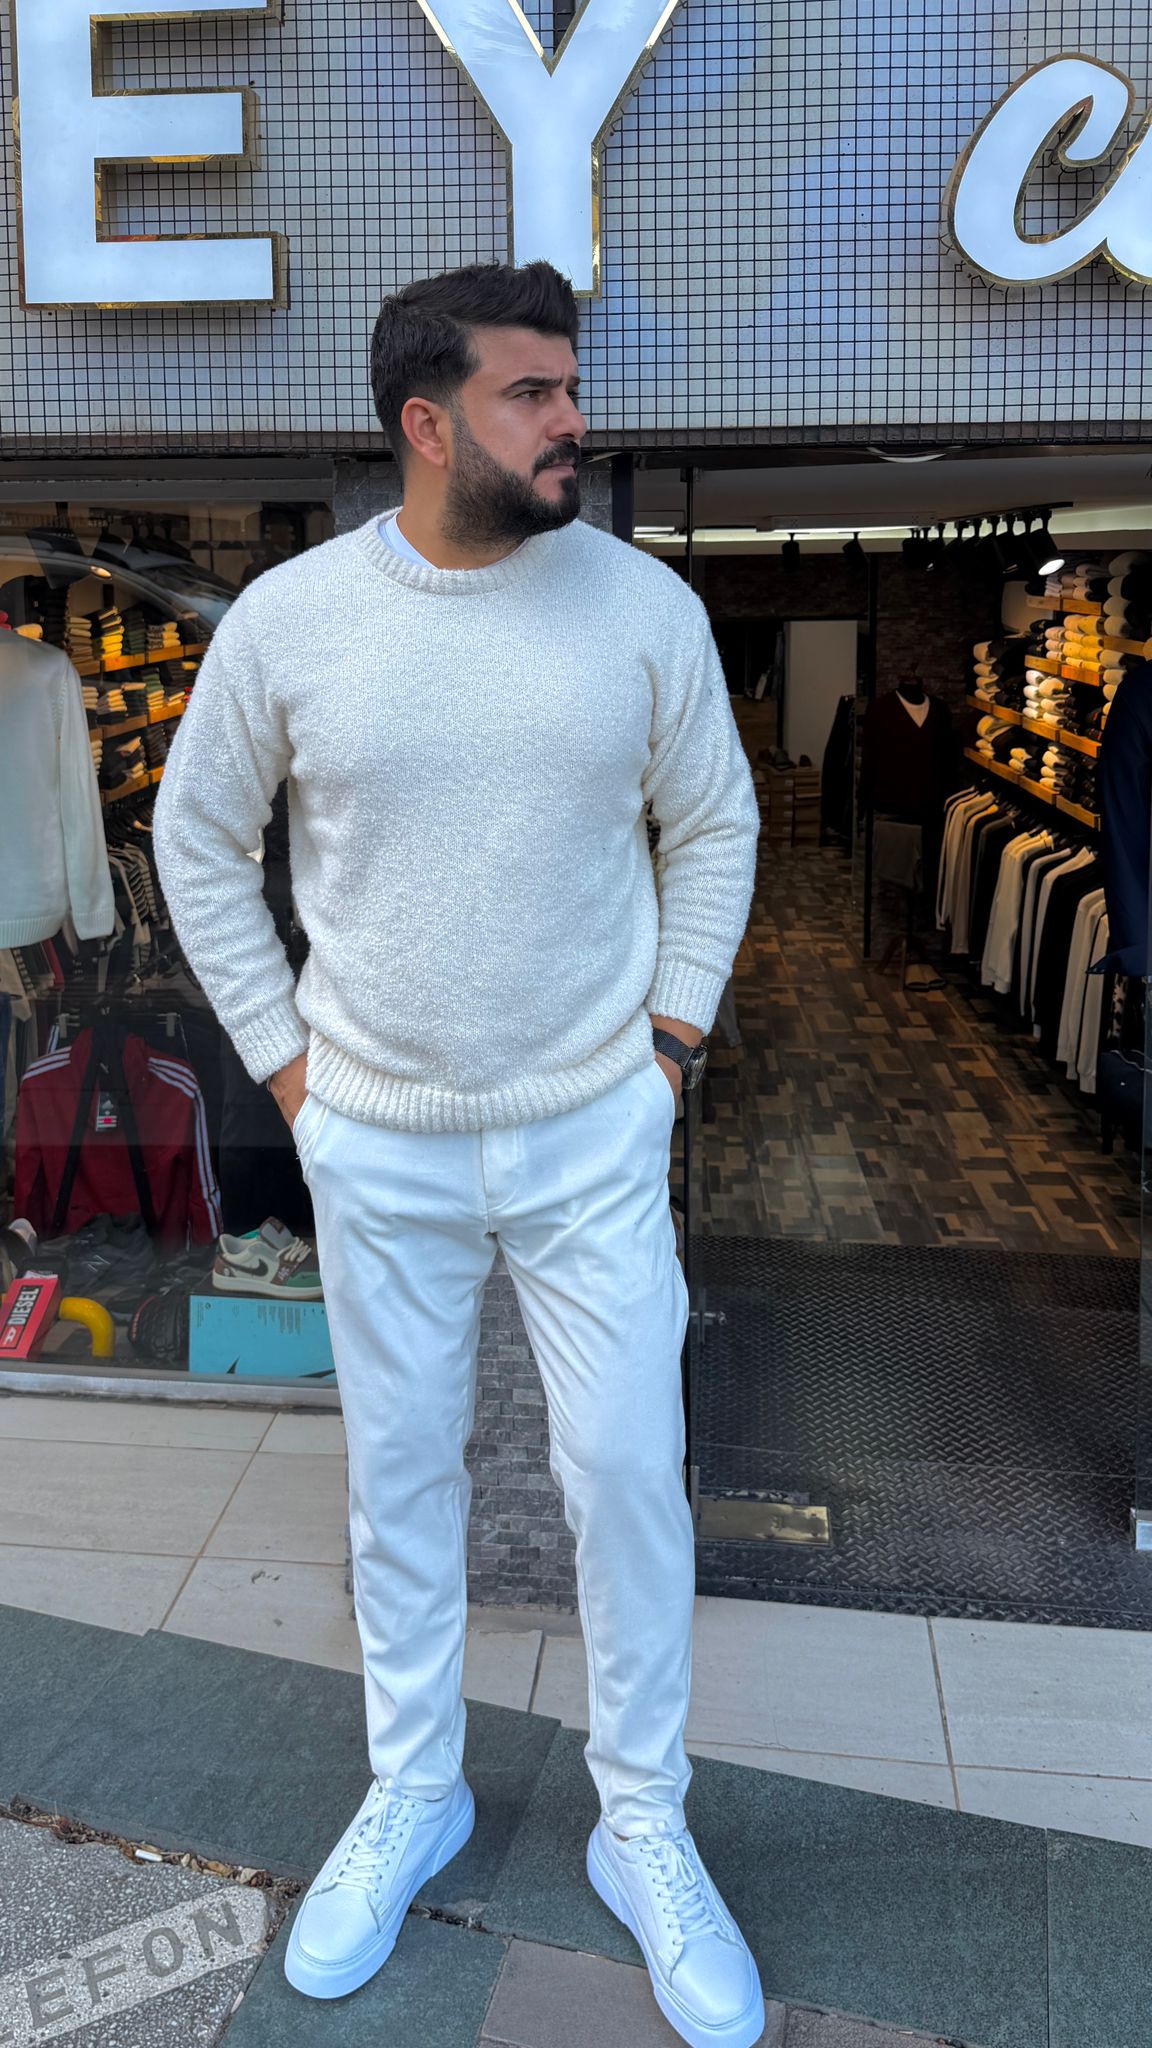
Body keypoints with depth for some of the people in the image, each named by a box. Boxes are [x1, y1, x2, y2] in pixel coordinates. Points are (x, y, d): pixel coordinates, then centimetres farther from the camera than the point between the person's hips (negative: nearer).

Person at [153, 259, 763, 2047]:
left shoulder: (646, 605, -4)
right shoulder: (287, 618, -5)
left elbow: (715, 826, 7)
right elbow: (198, 838, 7)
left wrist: (674, 1027, 2)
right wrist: (278, 1050, 3)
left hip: (594, 1132, 0)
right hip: (376, 1143, 1)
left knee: (629, 1472, 6)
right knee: (400, 1472, 14)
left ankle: (645, 1829, 29)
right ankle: (413, 1791, 38)